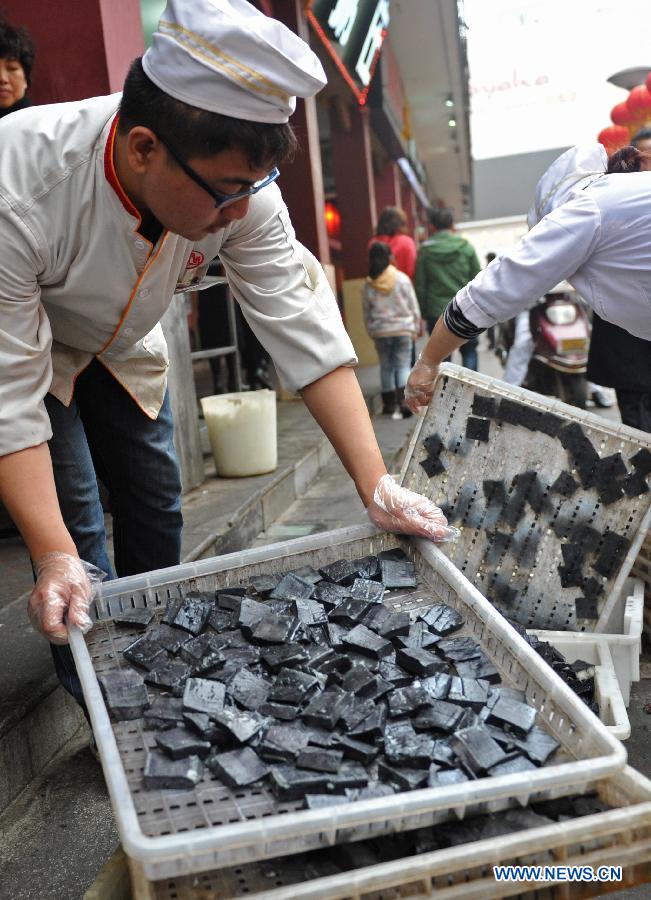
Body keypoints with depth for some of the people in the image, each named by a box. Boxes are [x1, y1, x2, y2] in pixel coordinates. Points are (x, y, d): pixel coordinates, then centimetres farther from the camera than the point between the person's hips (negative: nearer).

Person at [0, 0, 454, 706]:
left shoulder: (237, 184, -29)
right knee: (74, 527, -10)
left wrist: (376, 487, -33)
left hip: (121, 347, 4)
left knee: (156, 506, 8)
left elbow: (303, 327, -28)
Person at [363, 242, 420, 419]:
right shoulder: (402, 279, -5)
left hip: (380, 332, 2)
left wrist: (371, 331, 12)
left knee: (386, 366, 11)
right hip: (403, 329, -1)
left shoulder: (369, 285, -2)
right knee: (403, 365, 1)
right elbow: (413, 306, 0)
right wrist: (415, 328, 9)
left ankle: (389, 404, 15)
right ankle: (403, 401, -14)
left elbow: (367, 312, 2)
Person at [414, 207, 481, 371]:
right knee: (469, 351, 11)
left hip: (436, 313, 0)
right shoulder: (466, 247, 0)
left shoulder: (425, 250, -1)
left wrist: (423, 312, 7)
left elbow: (420, 285, -1)